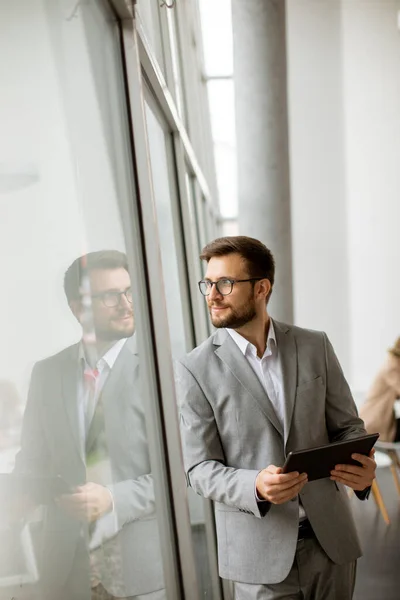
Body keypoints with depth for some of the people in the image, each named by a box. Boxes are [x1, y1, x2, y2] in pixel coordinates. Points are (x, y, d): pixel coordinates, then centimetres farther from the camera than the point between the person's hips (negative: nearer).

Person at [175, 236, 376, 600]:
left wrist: (362, 467, -15)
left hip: (330, 536, 3)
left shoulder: (315, 346, 1)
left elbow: (347, 425, 7)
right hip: (260, 550, -3)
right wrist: (255, 486, -26)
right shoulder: (196, 369, -7)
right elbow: (200, 468, -7)